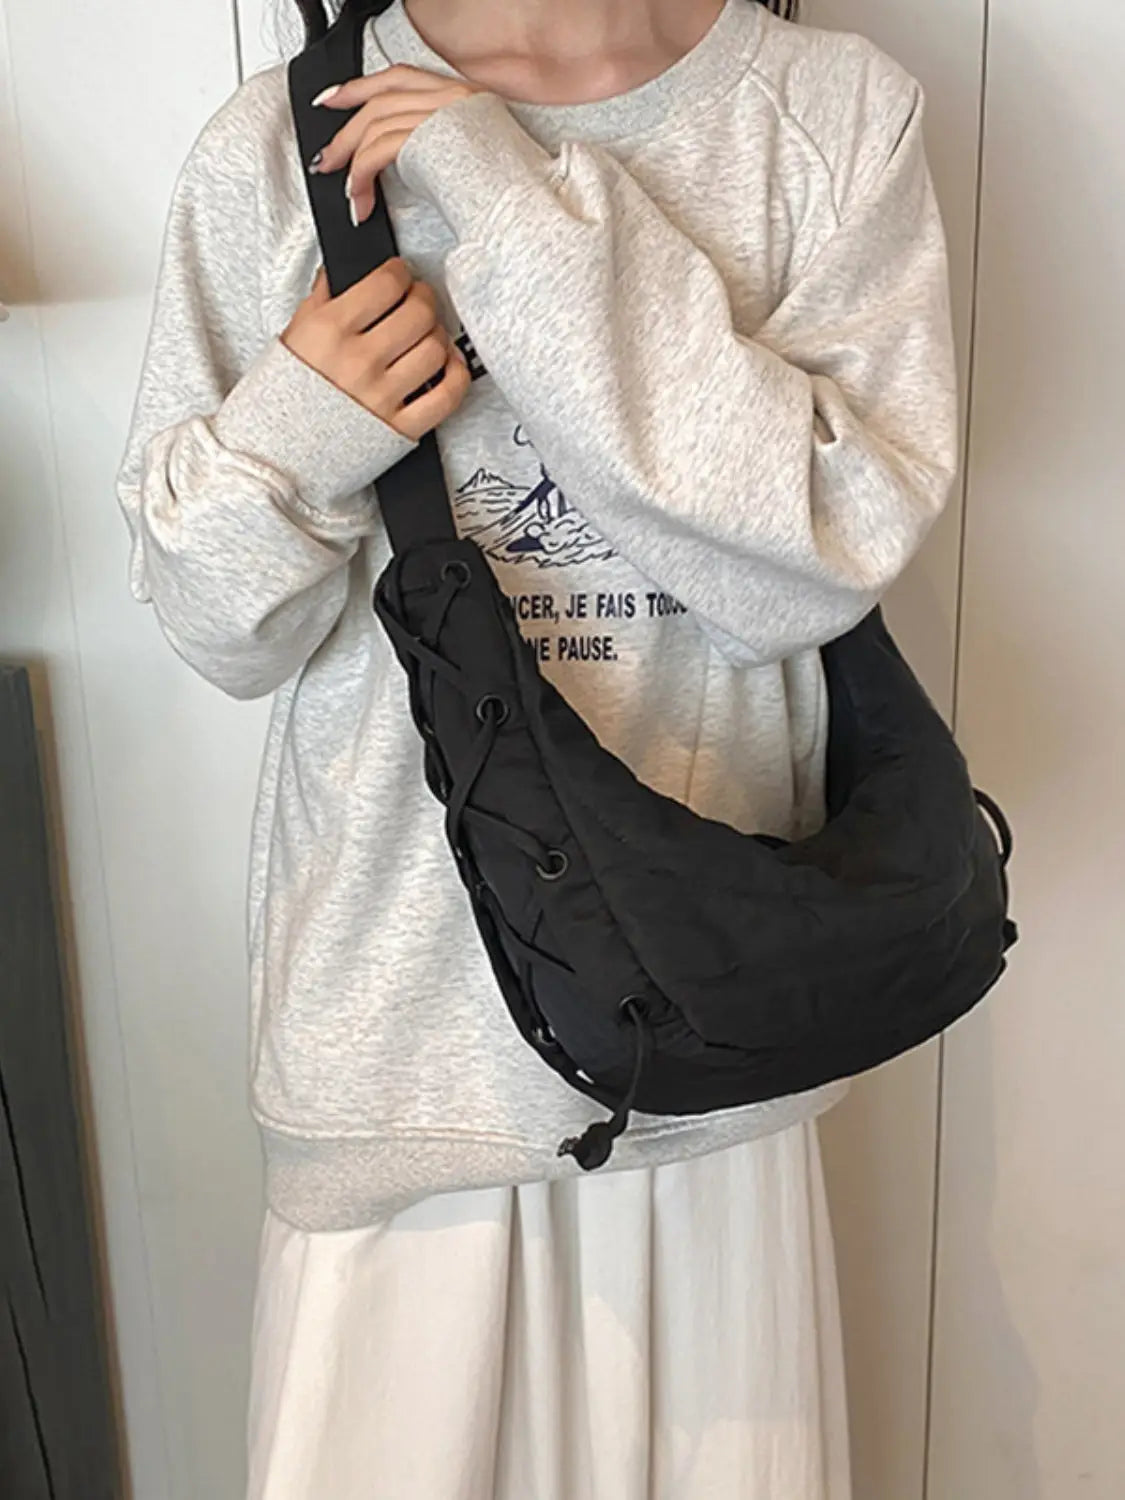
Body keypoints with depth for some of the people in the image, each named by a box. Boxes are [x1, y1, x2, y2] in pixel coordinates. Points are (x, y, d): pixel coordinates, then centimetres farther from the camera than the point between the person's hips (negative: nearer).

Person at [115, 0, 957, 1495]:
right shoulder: (276, 148, -3)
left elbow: (823, 559, -15)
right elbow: (222, 630, 2)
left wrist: (535, 221, -20)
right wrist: (282, 444, -19)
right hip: (396, 997, 0)